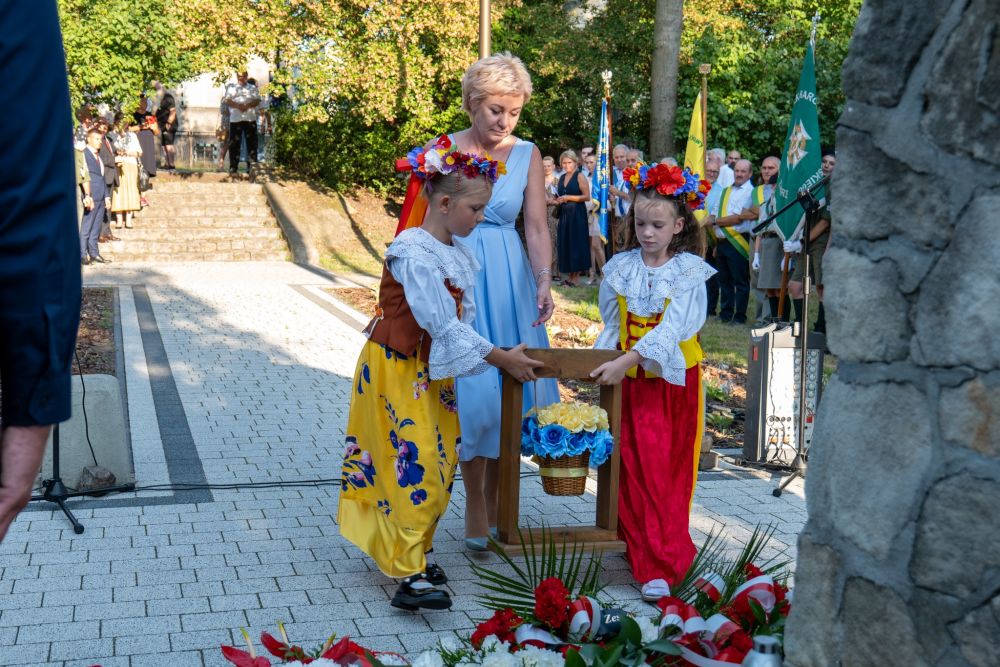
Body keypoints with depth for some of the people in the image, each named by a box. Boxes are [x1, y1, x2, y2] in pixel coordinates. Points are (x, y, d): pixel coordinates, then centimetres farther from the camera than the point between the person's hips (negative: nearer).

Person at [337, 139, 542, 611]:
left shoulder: (458, 254, 6)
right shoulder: (414, 254, -22)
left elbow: (457, 320, 7)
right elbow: (444, 326, -24)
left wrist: (499, 353, -3)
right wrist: (501, 359, -19)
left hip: (432, 373, 9)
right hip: (396, 372, -9)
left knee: (440, 461, 9)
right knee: (414, 464, -11)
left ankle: (417, 549, 23)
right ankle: (410, 576, -9)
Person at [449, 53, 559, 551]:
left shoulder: (527, 156, 4)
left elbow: (536, 227, -3)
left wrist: (543, 280, -19)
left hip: (509, 279, 3)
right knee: (473, 388, -6)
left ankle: (495, 503, 18)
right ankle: (475, 510, 7)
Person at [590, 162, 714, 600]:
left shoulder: (690, 271, -9)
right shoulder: (620, 268, 3)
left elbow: (671, 329, -21)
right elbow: (611, 327, 9)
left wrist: (626, 361, -31)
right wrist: (598, 363, -7)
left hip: (673, 383, -3)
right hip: (629, 382, 3)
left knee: (667, 474, -3)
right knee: (633, 470, 3)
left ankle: (660, 566, -4)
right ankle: (644, 550, 12)